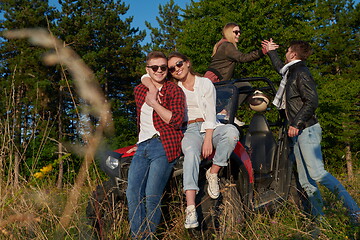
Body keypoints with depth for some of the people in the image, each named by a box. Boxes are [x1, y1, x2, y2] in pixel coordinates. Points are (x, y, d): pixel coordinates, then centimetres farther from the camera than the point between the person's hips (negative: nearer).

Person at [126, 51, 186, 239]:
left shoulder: (174, 91, -1)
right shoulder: (139, 90, 17)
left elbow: (176, 120, -13)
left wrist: (154, 103, -13)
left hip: (164, 146, -6)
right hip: (142, 146, 6)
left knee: (152, 196, -12)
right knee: (132, 194, -4)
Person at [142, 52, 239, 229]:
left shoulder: (205, 83, 9)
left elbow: (210, 112, -1)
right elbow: (146, 76, 18)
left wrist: (208, 139, -14)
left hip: (211, 128, 1)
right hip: (190, 130, 0)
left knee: (231, 131, -35)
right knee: (191, 153, -36)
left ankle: (213, 173, -18)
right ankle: (190, 208, -46)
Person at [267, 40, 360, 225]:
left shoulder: (301, 72, -8)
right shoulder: (291, 72, 20)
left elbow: (311, 101, -18)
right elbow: (279, 67, 44)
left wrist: (296, 123, -21)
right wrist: (270, 51, 53)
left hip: (307, 129, -9)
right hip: (299, 132, 9)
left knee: (316, 173, -19)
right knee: (305, 180, 3)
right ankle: (320, 218, 5)